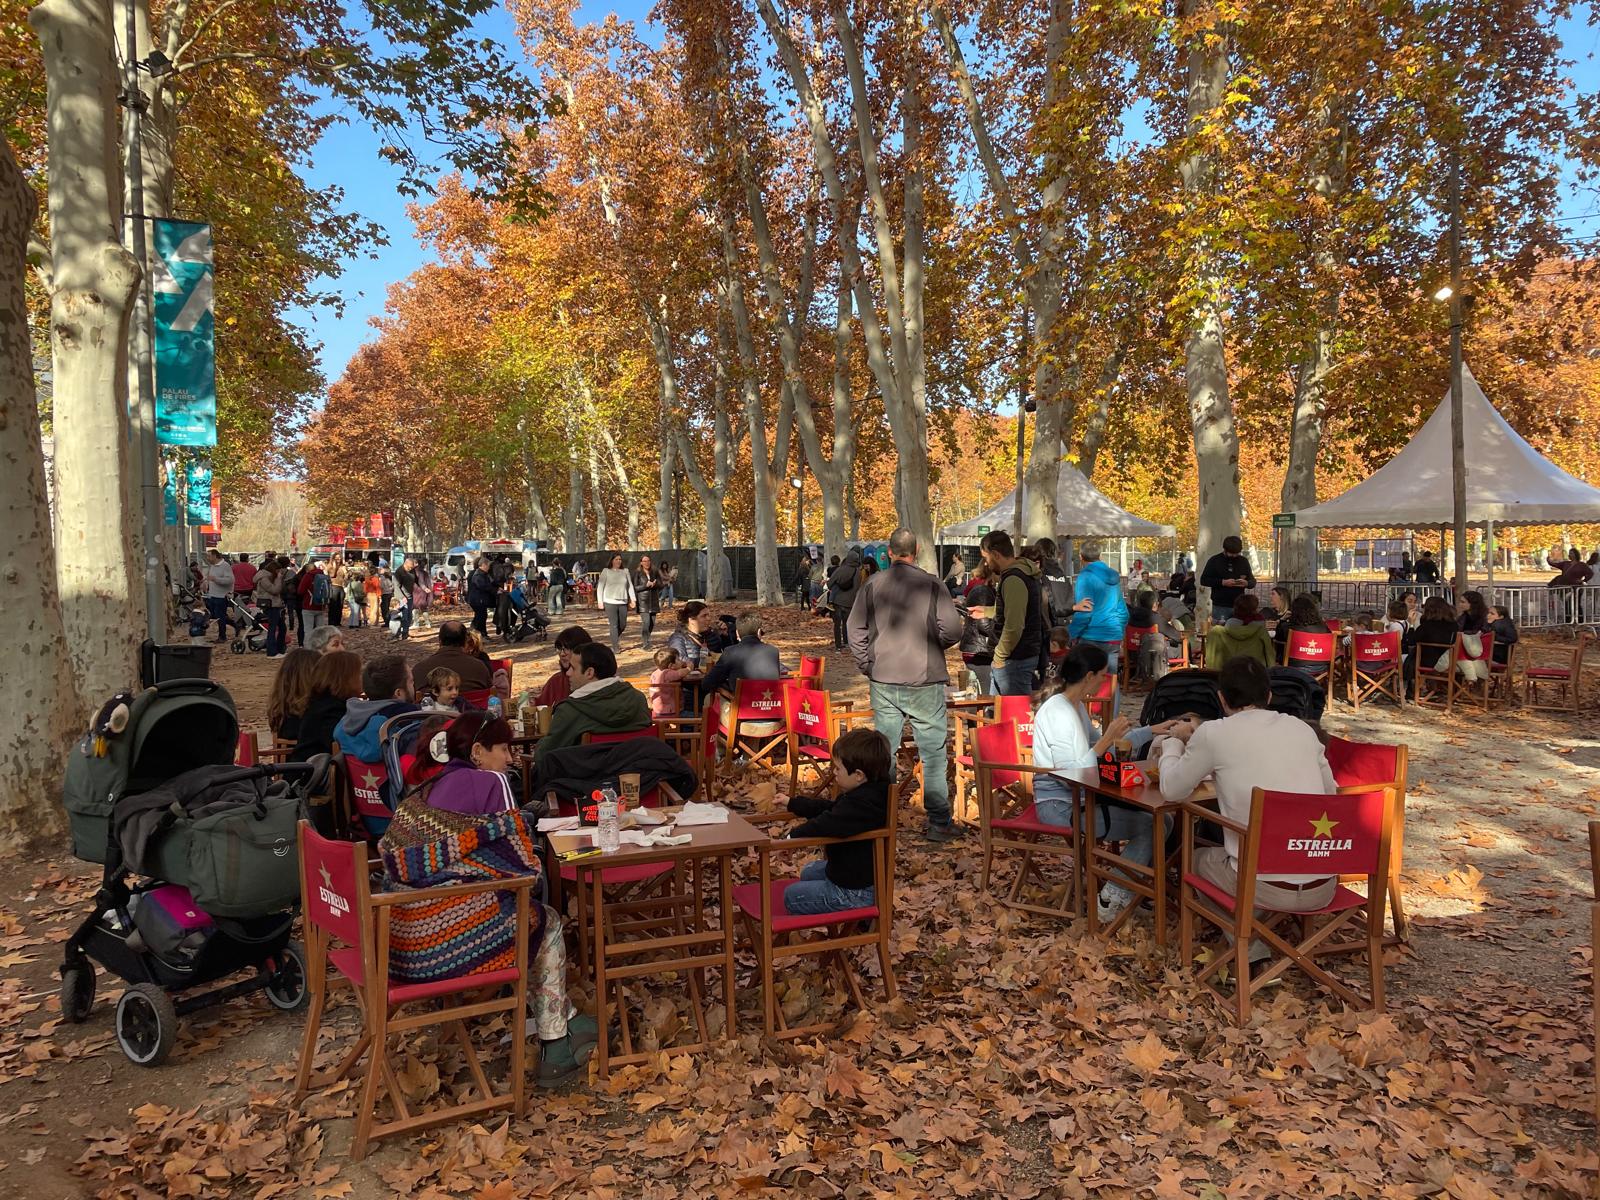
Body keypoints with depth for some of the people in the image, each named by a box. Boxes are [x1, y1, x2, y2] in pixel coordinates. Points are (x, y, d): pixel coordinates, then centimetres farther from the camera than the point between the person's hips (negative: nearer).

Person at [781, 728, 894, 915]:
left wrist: (795, 833, -22)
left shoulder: (859, 805, -33)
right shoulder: (870, 793, 1)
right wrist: (792, 802, 18)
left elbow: (827, 824, -41)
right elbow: (829, 808, 13)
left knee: (791, 896, 0)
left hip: (853, 892, -10)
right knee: (808, 872, 31)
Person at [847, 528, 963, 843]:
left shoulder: (872, 585, 1)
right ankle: (939, 823, 9)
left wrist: (868, 668, 12)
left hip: (883, 681, 3)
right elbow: (952, 630, -13)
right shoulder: (932, 584, -7)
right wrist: (933, 647, 8)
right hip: (924, 682, -3)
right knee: (933, 754, 5)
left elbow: (856, 630, 2)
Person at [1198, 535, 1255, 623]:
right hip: (1220, 607, -3)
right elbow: (1204, 580, -4)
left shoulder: (1243, 561, 11)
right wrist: (1222, 582, -17)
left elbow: (1253, 581, 14)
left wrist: (1247, 583, -11)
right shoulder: (1214, 560, 0)